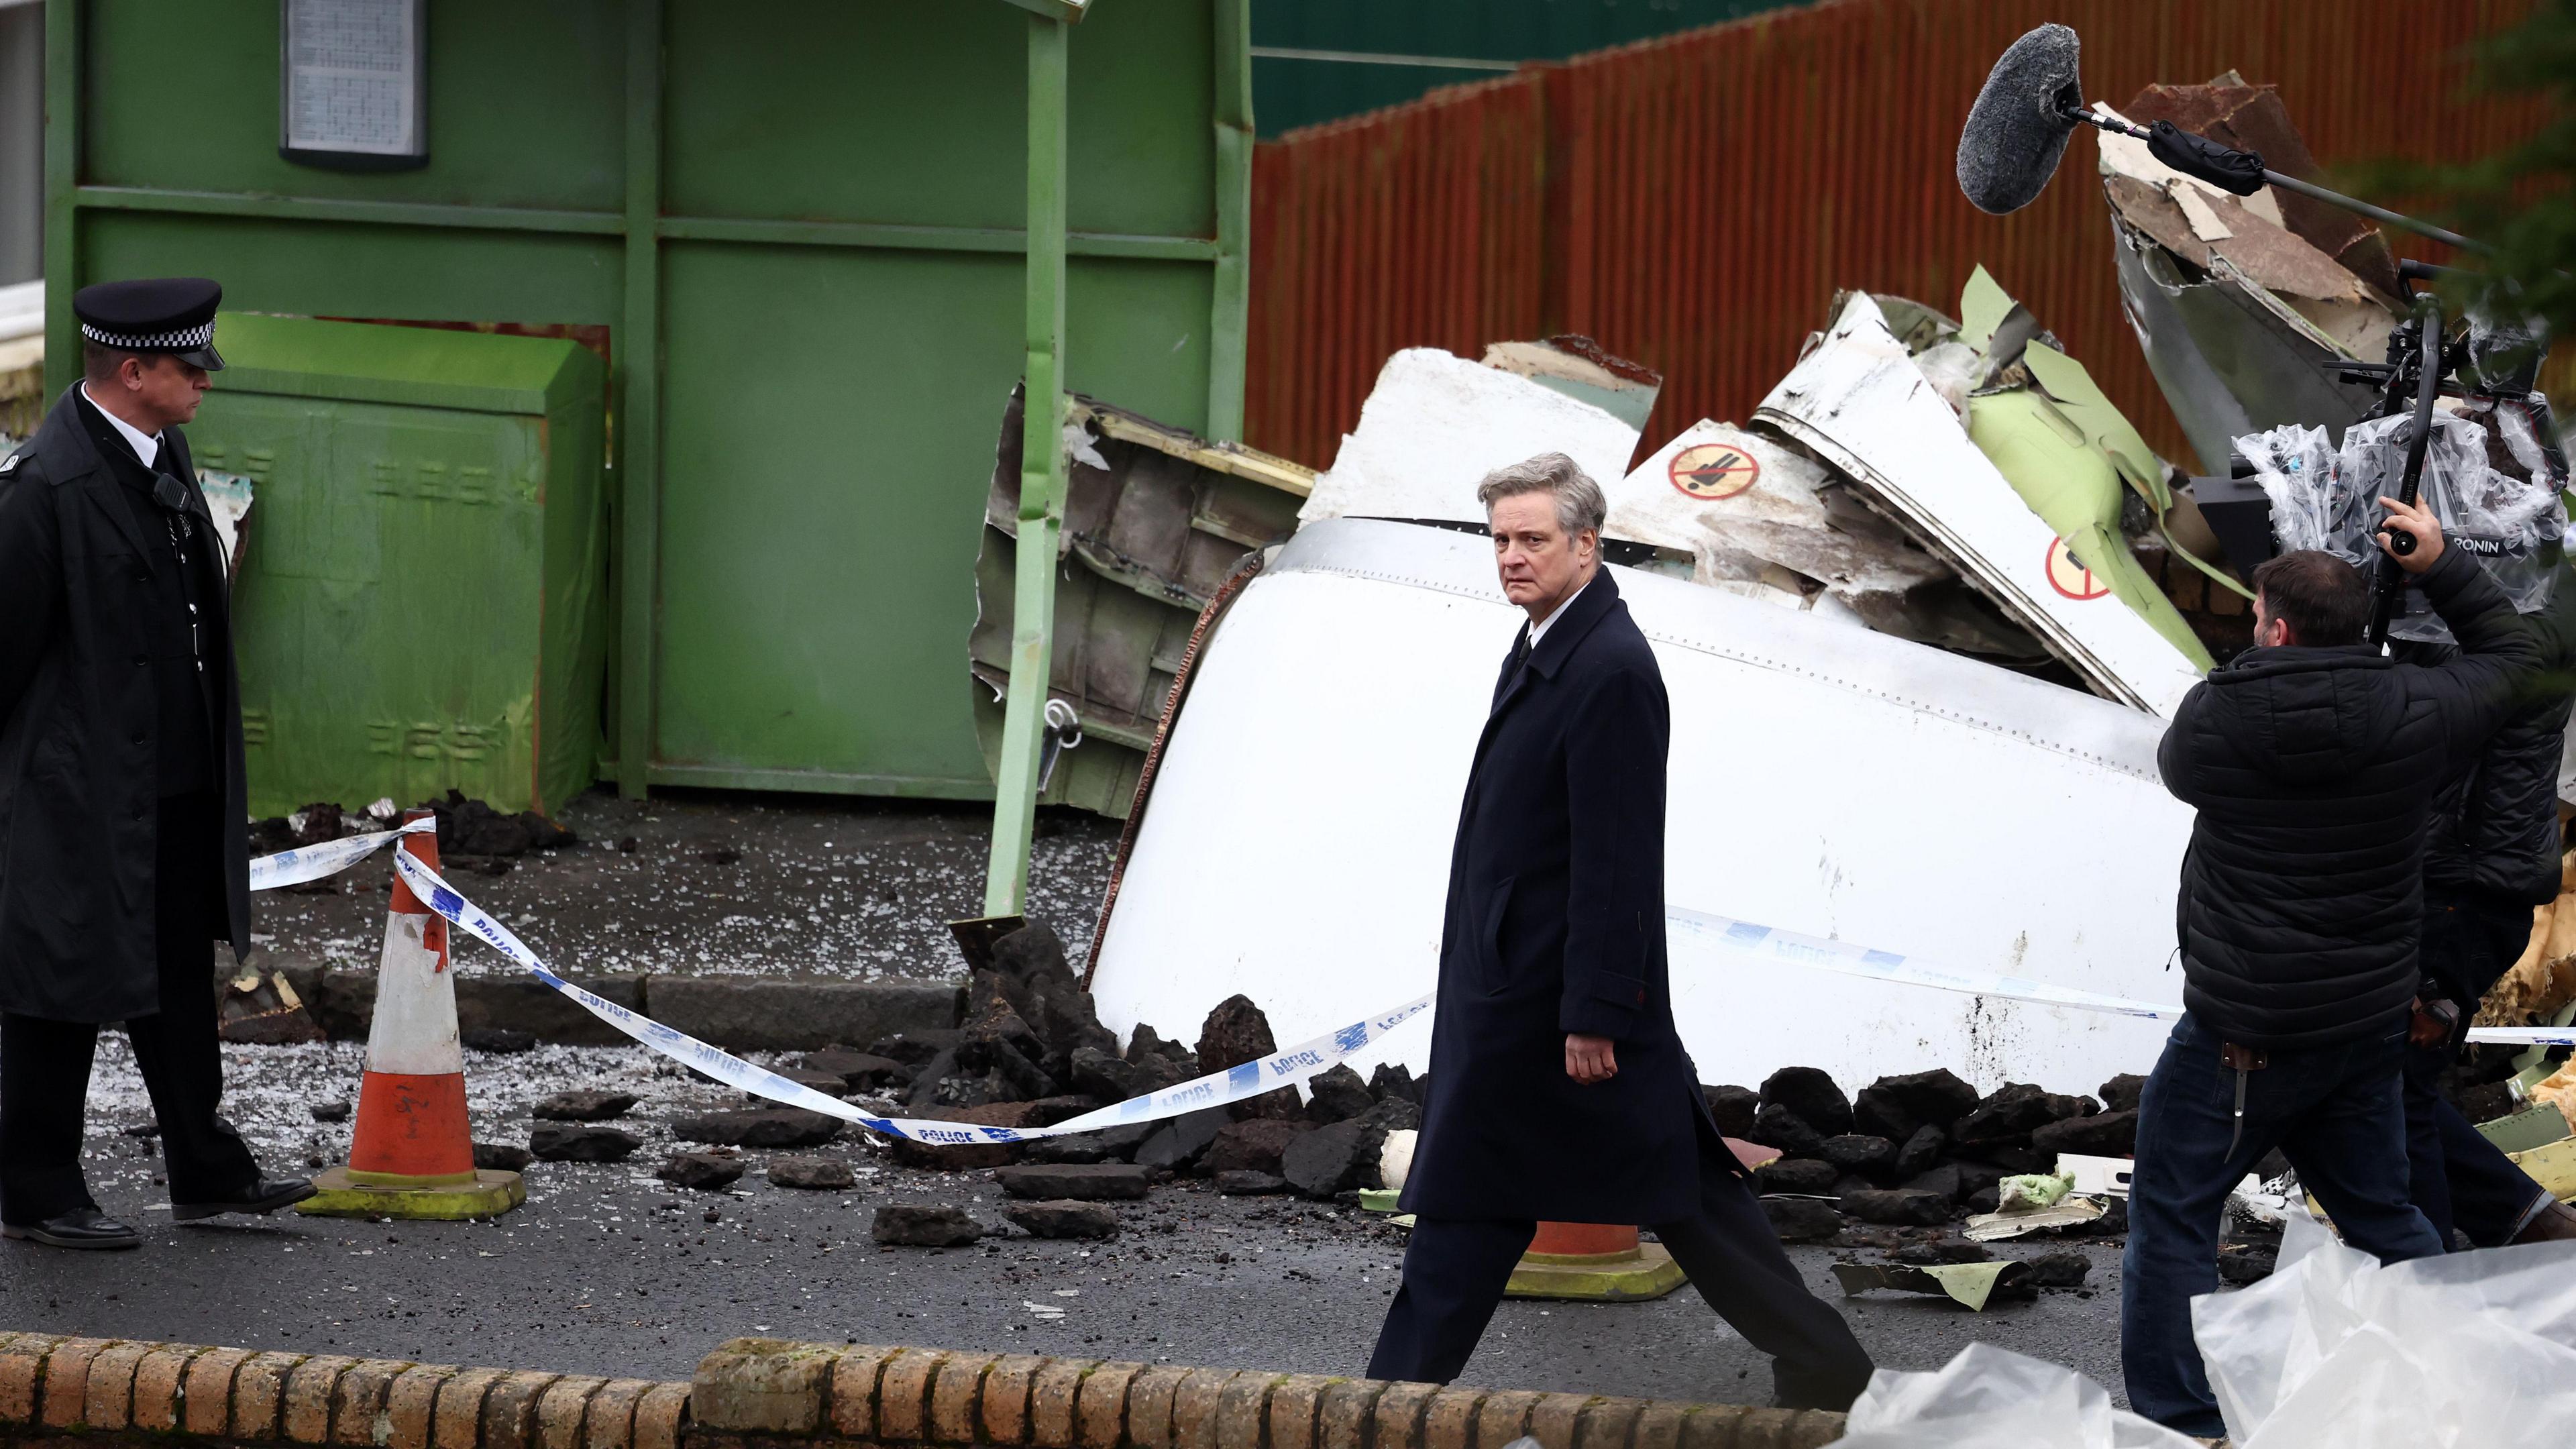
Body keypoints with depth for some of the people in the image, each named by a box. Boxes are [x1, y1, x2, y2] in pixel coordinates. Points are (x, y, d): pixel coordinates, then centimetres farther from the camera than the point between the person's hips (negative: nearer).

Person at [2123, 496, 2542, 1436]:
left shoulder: (2215, 716, -12)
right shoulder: (2410, 716, -6)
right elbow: (2511, 656, 13)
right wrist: (2442, 567, 18)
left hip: (2241, 1037, -5)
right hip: (2370, 1024, 5)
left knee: (2172, 1223, 4)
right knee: (2381, 1215, 21)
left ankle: (2179, 1423, 1)